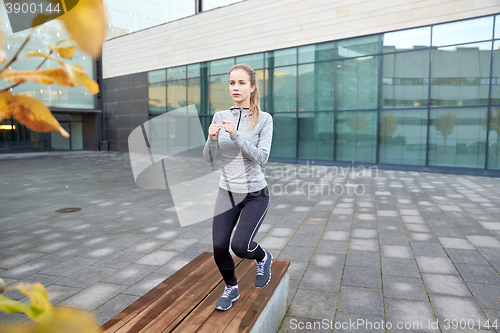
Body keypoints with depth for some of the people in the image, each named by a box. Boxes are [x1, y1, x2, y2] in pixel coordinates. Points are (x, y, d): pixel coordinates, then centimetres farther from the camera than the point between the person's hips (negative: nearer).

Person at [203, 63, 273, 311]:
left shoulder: (264, 119, -9)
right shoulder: (220, 117, -1)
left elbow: (262, 158, -18)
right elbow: (209, 158, -3)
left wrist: (236, 135, -29)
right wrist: (212, 139, -23)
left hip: (255, 193, -3)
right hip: (227, 191, 3)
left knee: (240, 246, -15)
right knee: (219, 246, -2)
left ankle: (263, 258, 22)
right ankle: (231, 288, 29)